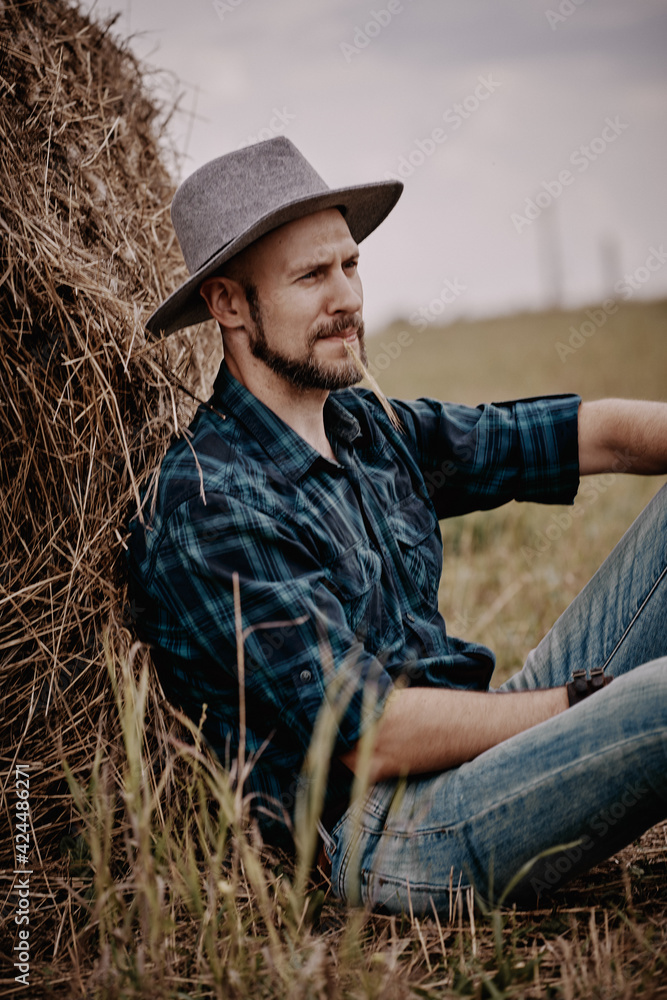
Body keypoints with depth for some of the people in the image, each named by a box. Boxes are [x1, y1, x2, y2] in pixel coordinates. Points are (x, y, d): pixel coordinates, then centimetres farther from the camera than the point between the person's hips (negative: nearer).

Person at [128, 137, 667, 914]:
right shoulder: (210, 508, -15)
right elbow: (372, 741, -18)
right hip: (386, 840, -8)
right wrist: (580, 703, -13)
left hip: (478, 750, 9)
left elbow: (595, 434, 10)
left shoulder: (371, 430, 9)